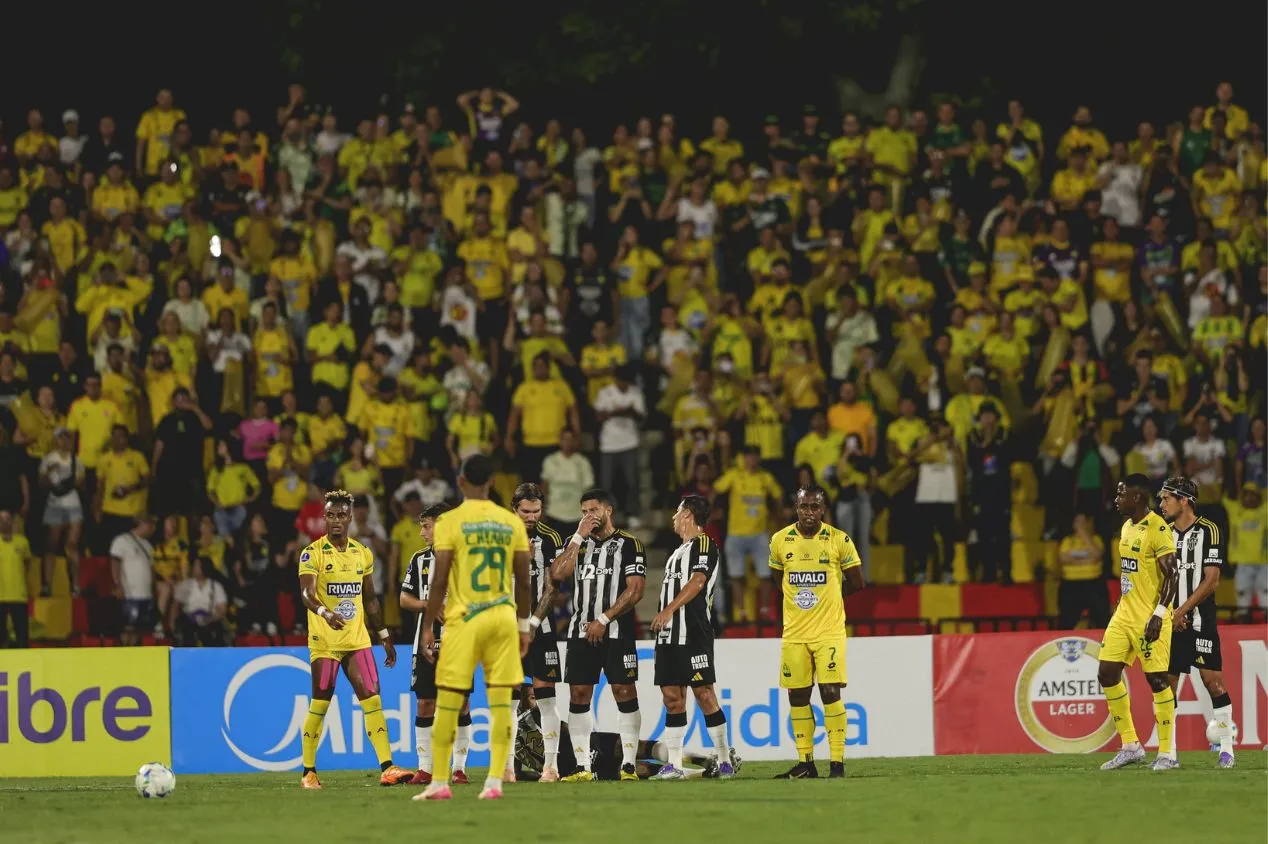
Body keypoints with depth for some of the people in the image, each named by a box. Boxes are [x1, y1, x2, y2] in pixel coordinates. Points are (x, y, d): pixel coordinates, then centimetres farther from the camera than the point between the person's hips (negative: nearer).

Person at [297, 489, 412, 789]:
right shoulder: (312, 554, -5)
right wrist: (325, 613, -38)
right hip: (324, 641, -4)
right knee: (319, 706, -1)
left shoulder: (363, 554, 12)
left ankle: (387, 768, -7)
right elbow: (306, 593, -19)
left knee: (372, 700, -4)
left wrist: (385, 636, 18)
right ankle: (308, 772, 10)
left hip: (357, 639, 4)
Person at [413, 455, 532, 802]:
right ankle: (494, 782, -1)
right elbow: (523, 581, 7)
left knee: (447, 703, 3)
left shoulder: (450, 522, -6)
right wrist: (523, 625, 17)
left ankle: (439, 783, 6)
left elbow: (439, 581, -8)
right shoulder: (512, 522, 5)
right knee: (501, 702, 3)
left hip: (464, 618, -3)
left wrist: (427, 628, -2)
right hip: (503, 617, 3)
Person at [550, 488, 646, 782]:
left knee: (624, 692, -8)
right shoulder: (578, 543, 15)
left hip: (616, 632, -5)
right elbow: (558, 573, -2)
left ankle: (628, 765, -7)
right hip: (581, 632, 5)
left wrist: (603, 620, -11)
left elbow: (635, 591, -7)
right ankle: (583, 767, 3)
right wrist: (579, 536, -5)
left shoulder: (628, 544, 0)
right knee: (578, 695, 1)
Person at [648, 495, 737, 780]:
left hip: (693, 633, -9)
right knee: (672, 697, 4)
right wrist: (661, 621, 18)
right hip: (670, 635, 9)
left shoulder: (703, 544, -4)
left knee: (704, 693, -9)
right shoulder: (679, 551, 24)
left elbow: (697, 583, -17)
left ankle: (725, 761, -5)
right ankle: (674, 765, 4)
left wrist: (669, 609, -26)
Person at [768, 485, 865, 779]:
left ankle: (837, 761, -7)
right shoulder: (780, 541, 3)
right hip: (794, 632, 3)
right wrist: (800, 598, 8)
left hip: (829, 630, -3)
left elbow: (855, 583, 5)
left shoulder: (839, 540, -4)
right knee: (797, 696, 5)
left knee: (830, 691, -11)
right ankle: (805, 763, 13)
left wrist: (824, 596, 7)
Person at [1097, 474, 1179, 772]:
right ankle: (1130, 747, 12)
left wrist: (1159, 615, -23)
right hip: (1125, 614, 9)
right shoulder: (1127, 528, 13)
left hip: (1150, 619, -9)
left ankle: (1167, 753, 2)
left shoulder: (1158, 530, -15)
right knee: (1107, 674, 4)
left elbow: (1171, 576, -18)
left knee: (1157, 679, -6)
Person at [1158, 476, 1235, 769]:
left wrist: (1182, 611, -15)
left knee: (1213, 681, -6)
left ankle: (1226, 748, 2)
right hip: (1170, 621, 5)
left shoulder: (1208, 531, -5)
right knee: (1166, 683, 1)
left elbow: (1211, 580, -11)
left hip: (1200, 619, -5)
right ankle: (1168, 752, 5)